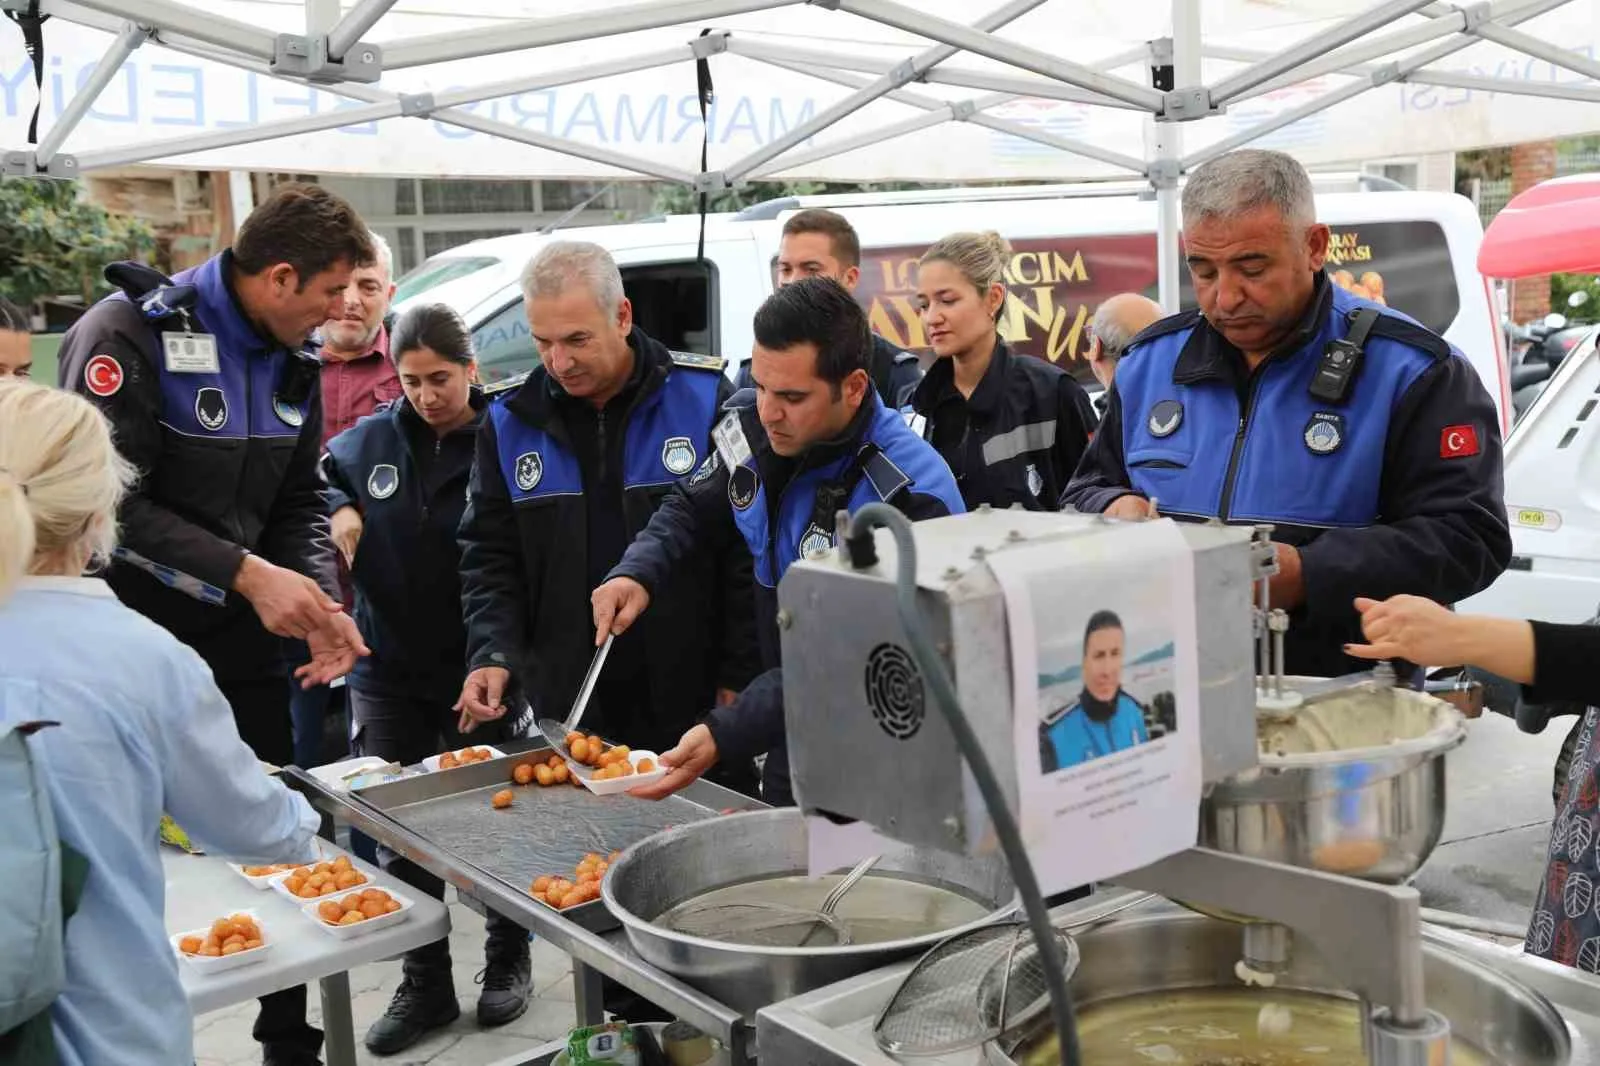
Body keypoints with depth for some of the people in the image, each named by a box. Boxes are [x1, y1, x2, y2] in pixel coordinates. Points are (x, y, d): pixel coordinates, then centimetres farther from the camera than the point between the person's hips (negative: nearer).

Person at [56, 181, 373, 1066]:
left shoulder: (293, 362, 7)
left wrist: (318, 600, -7)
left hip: (246, 644, 6)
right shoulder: (129, 336, -16)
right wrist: (248, 575, -24)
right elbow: (107, 501, -21)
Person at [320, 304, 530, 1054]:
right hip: (388, 671, 4)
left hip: (478, 672, -4)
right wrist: (336, 512, -5)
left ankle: (507, 961, 33)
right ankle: (424, 985, 25)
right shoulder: (366, 441, 2)